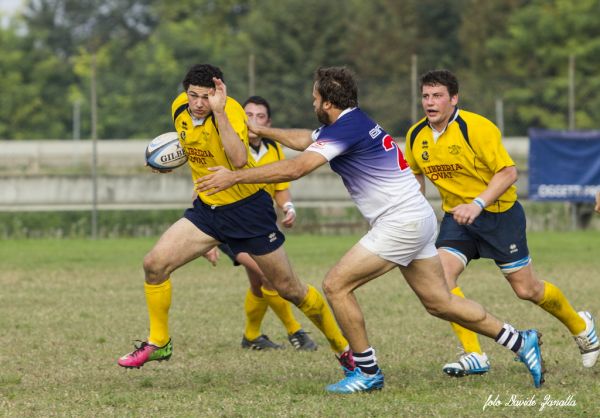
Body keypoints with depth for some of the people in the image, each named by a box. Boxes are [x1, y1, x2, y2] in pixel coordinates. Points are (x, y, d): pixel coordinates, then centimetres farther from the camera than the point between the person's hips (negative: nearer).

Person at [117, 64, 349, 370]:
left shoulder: (230, 111, -24)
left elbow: (239, 160, -42)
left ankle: (343, 347, 22)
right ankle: (158, 343, 8)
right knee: (154, 264, -10)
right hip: (207, 207, 6)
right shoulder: (179, 108, -4)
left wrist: (219, 111, -44)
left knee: (289, 289, 3)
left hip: (248, 208, -6)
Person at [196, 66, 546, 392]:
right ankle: (521, 342, 15)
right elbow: (305, 139, 32)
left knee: (336, 285, -7)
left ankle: (368, 371, 0)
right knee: (440, 302, 12)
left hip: (401, 223, -10)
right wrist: (261, 131, 38)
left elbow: (295, 169, -24)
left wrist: (235, 176, -20)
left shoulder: (346, 129, -17)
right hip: (418, 218, 10)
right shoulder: (353, 122, 12)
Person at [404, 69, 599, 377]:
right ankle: (473, 356, -16)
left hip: (499, 214, -5)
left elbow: (508, 172, -21)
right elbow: (415, 173, 19)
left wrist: (477, 205, -31)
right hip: (456, 216, 5)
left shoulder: (477, 128, -21)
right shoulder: (416, 136, -1)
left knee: (526, 289, 3)